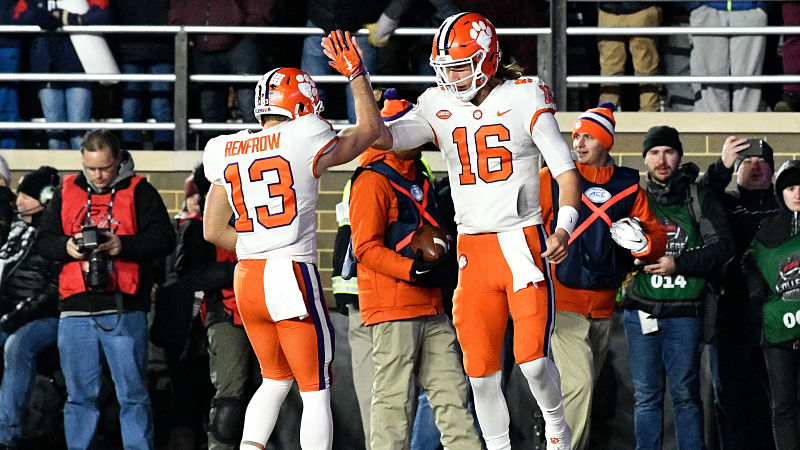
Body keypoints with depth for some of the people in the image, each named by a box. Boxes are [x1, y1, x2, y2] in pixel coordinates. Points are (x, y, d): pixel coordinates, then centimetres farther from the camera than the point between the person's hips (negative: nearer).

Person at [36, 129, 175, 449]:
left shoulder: (139, 192, 3)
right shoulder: (66, 192, 14)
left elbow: (163, 239, -4)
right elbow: (44, 240, 13)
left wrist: (124, 245, -18)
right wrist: (67, 247, -8)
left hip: (124, 310, -3)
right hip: (75, 310, 3)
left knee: (132, 393, -3)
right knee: (80, 395, 7)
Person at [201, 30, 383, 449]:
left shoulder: (225, 152, 8)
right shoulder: (304, 140, -6)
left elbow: (213, 231, 13)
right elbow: (370, 129, 11)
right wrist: (356, 73, 21)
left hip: (246, 276, 6)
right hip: (292, 276, -6)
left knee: (276, 379, 22)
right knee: (315, 391, 2)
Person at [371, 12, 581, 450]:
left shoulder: (525, 97, -5)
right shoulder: (438, 105, 6)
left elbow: (564, 169, -6)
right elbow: (384, 138, -6)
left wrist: (564, 227, -20)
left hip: (523, 241, -4)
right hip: (473, 249, 4)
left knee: (532, 358, -12)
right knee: (480, 370, 3)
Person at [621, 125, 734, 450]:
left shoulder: (699, 198, 6)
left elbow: (722, 247, -3)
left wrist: (678, 263, -13)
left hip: (685, 313, -2)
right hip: (642, 310, 2)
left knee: (686, 394, -1)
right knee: (646, 396, 4)